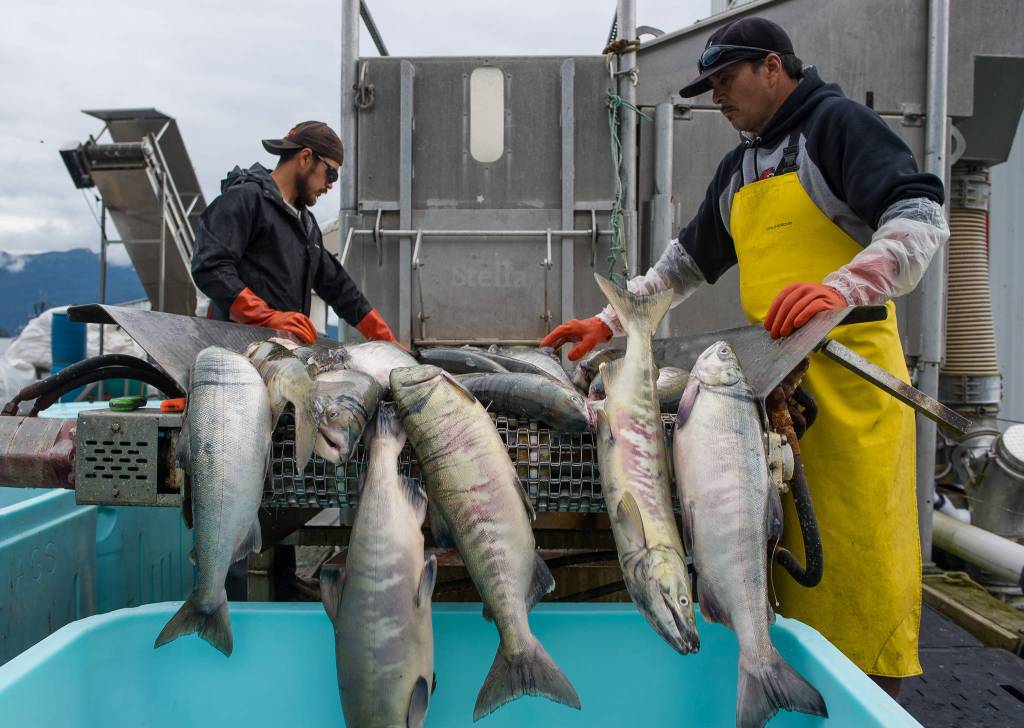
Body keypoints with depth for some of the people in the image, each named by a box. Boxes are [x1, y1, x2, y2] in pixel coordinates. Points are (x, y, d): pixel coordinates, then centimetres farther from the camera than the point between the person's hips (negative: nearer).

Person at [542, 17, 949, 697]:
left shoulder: (838, 124, -2)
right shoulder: (739, 168, 22)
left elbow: (922, 215, -14)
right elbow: (689, 261, 27)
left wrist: (844, 288, -30)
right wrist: (610, 322, 20)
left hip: (848, 369, -6)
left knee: (858, 548, -6)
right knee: (791, 543, 3)